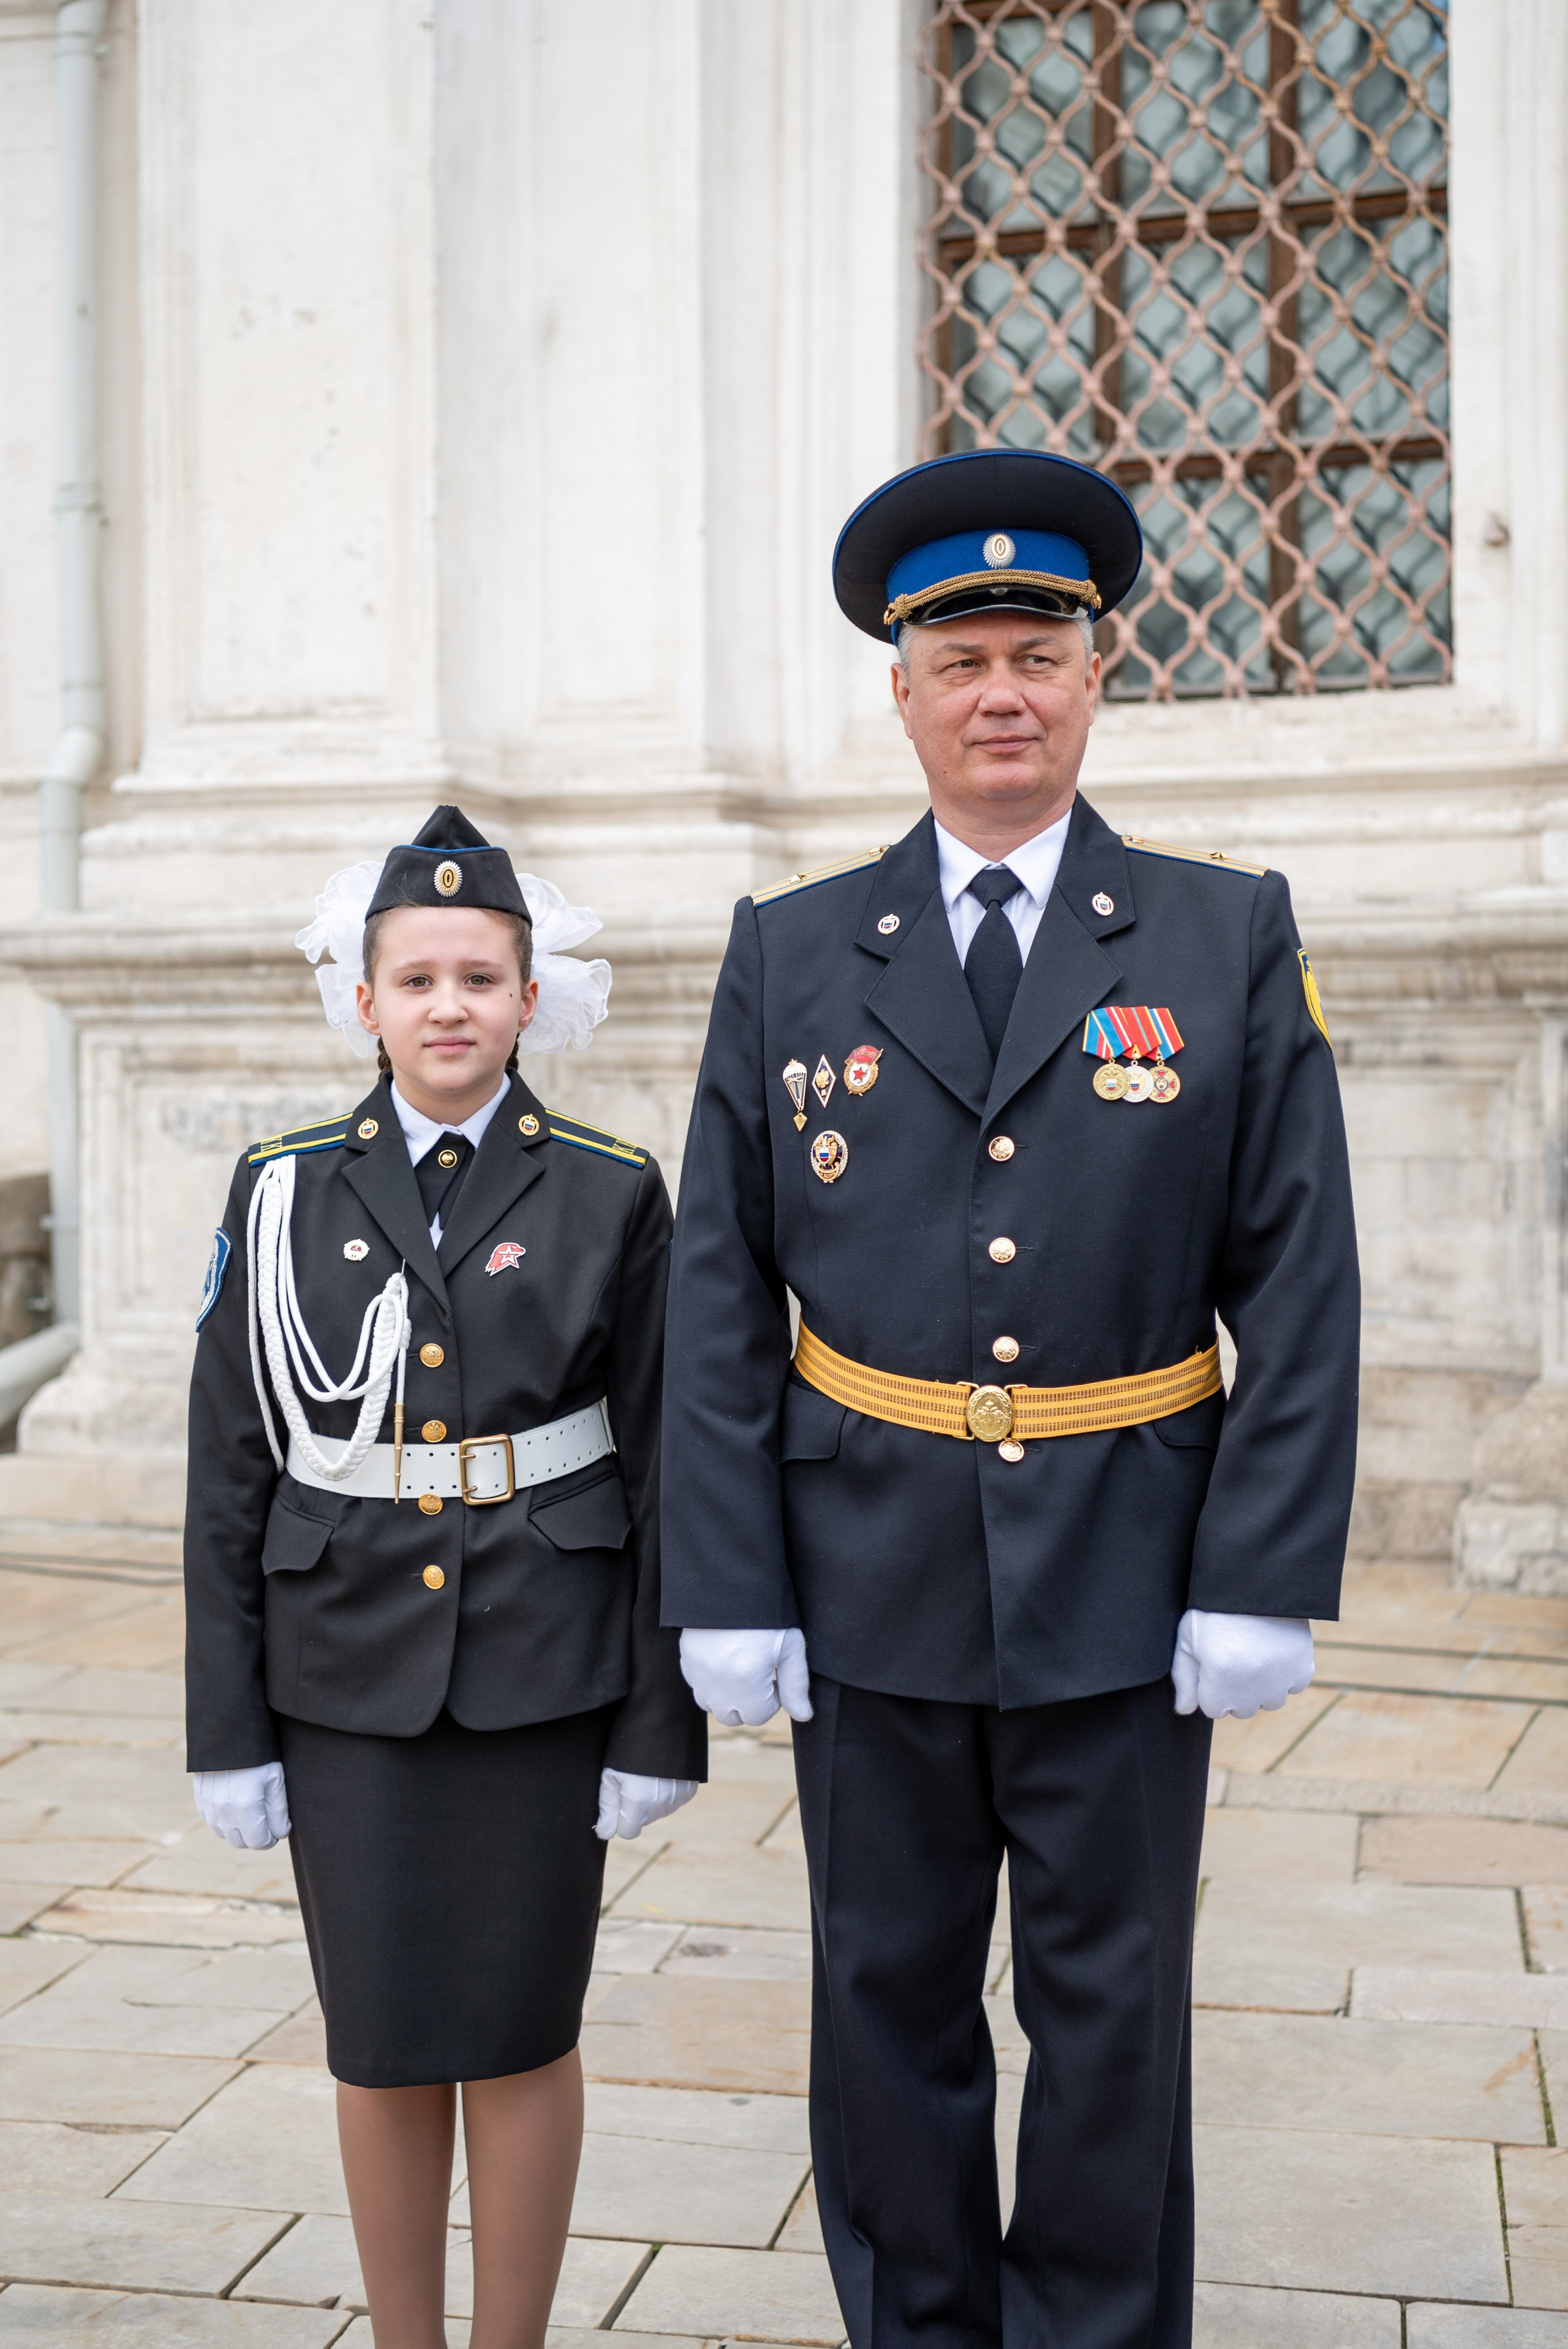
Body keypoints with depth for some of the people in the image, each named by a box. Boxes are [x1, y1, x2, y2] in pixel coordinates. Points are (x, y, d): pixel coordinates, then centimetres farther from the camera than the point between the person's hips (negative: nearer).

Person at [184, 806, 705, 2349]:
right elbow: (229, 1473, 2)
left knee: (518, 2034, 7)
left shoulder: (612, 1196, -2)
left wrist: (660, 1726, -3)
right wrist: (229, 1729, 0)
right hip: (348, 1667, 1)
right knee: (381, 2044, 9)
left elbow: (663, 1470, -1)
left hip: (539, 1668, -1)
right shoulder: (283, 1191, 1)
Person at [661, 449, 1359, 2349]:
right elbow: (718, 1297, 1)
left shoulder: (1228, 938, 0)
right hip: (870, 1577, 1)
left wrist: (1265, 1582, -9)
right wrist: (728, 1590, -5)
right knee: (890, 2003, 14)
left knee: (1111, 2015, 11)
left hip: (1125, 1590, -1)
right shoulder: (790, 953, 2)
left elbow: (1298, 1284, -2)